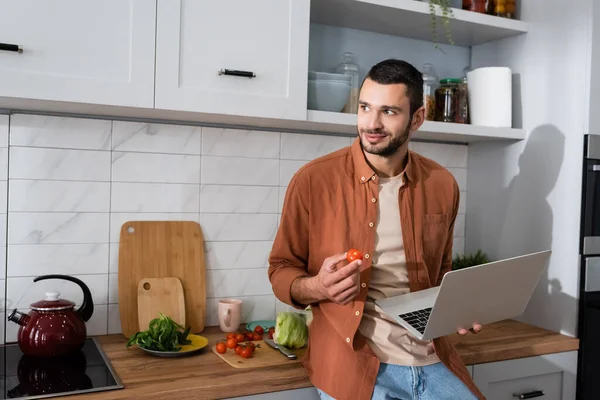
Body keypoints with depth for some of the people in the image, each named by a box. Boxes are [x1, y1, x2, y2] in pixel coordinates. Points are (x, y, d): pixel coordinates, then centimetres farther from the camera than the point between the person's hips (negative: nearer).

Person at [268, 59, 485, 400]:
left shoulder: (442, 185, 2)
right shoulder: (313, 180, -10)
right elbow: (281, 271, 0)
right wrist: (317, 286, -21)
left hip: (432, 361, 4)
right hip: (352, 362, -3)